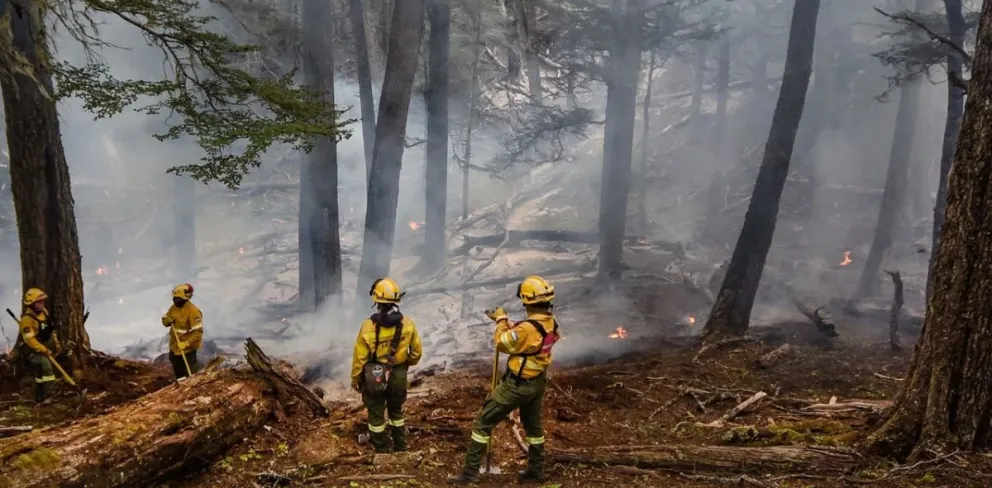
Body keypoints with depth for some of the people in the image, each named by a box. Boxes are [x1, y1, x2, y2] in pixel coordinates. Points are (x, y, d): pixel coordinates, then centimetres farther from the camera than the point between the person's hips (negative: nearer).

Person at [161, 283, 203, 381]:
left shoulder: (193, 311, -27)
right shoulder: (174, 307, -3)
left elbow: (198, 332, -28)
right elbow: (165, 321, 9)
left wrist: (186, 343, -33)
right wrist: (168, 320, -16)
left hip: (188, 347, -8)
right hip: (174, 345, 8)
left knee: (190, 371, 4)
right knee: (177, 368, 27)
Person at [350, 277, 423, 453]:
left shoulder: (368, 326, -21)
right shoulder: (408, 324, -13)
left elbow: (360, 357, -12)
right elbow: (417, 351, -1)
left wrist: (355, 379, 4)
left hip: (374, 377, -3)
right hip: (398, 376, 3)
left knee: (376, 415, 15)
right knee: (396, 412, 23)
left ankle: (381, 450, 26)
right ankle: (401, 447, 35)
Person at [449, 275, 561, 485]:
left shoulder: (527, 328, -31)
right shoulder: (550, 323, -4)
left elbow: (502, 343, -13)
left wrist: (501, 320, 0)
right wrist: (505, 321, 14)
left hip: (517, 384, -8)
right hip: (538, 383, 8)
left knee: (483, 423, 2)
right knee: (533, 424, 25)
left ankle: (470, 472, 6)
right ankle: (536, 470, 35)